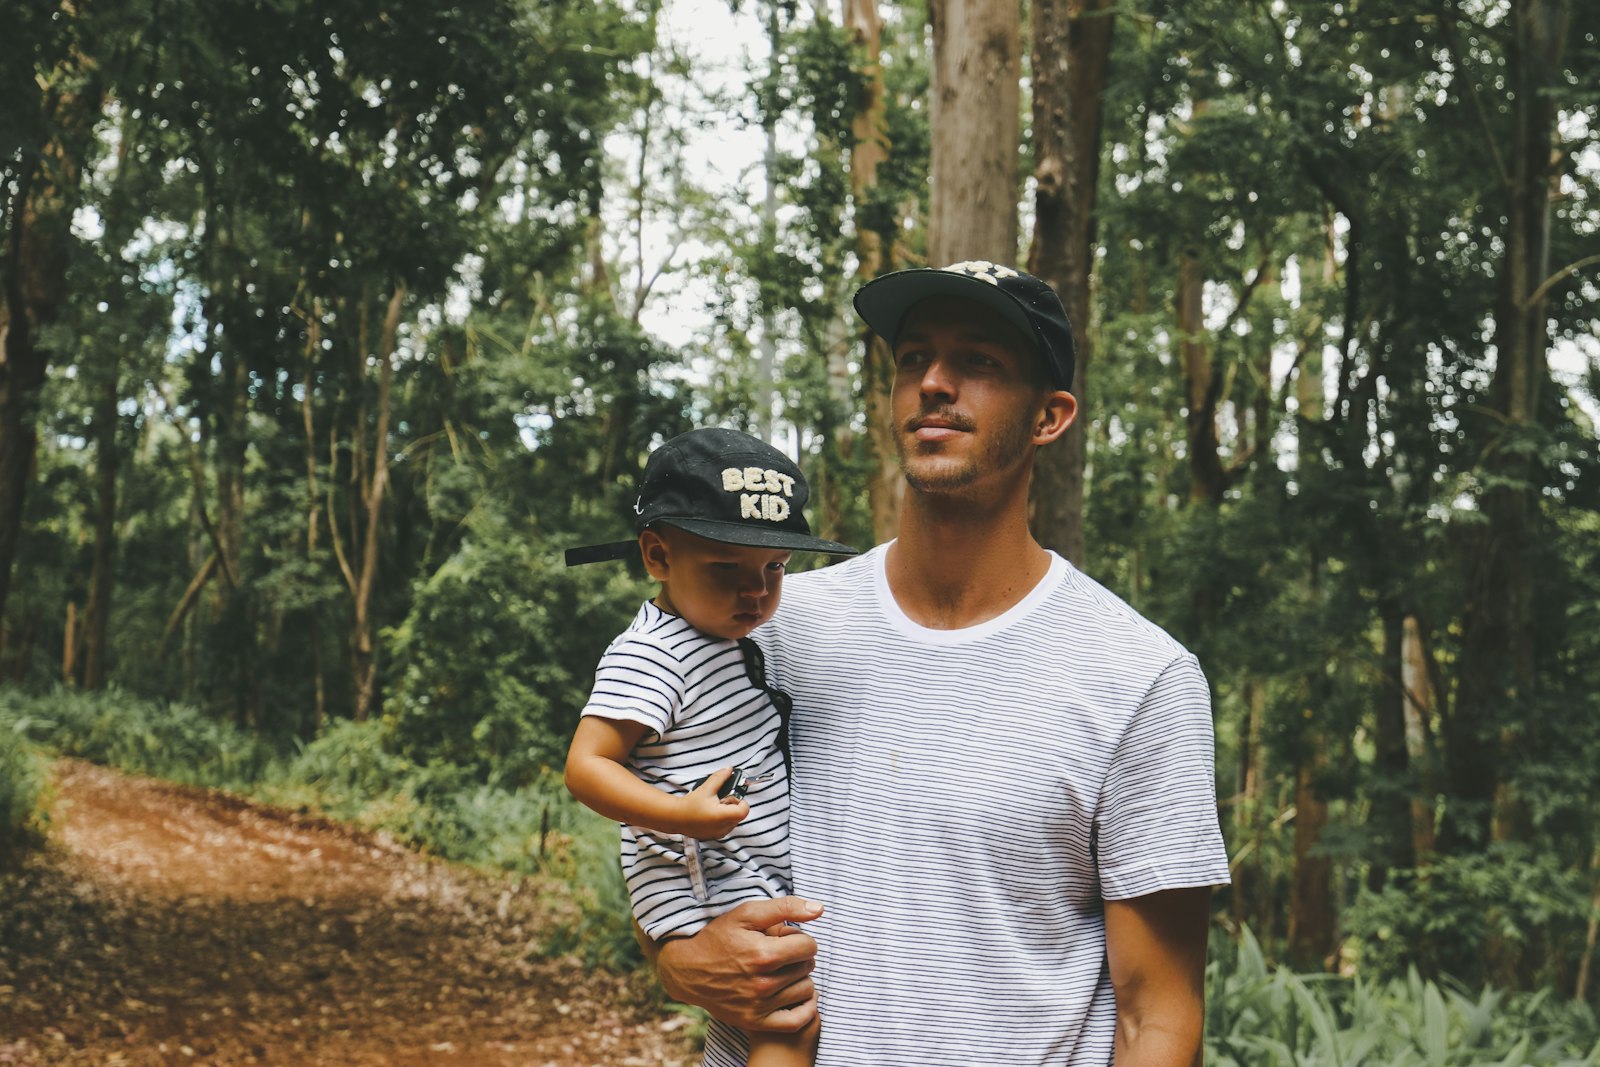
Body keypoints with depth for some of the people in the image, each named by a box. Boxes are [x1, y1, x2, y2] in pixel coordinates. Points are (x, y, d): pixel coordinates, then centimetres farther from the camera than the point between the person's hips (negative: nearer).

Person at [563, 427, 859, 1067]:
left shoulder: (737, 639, 11)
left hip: (765, 881, 10)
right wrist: (680, 815, -33)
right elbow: (585, 766, -24)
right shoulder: (648, 657, -19)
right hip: (704, 893, -10)